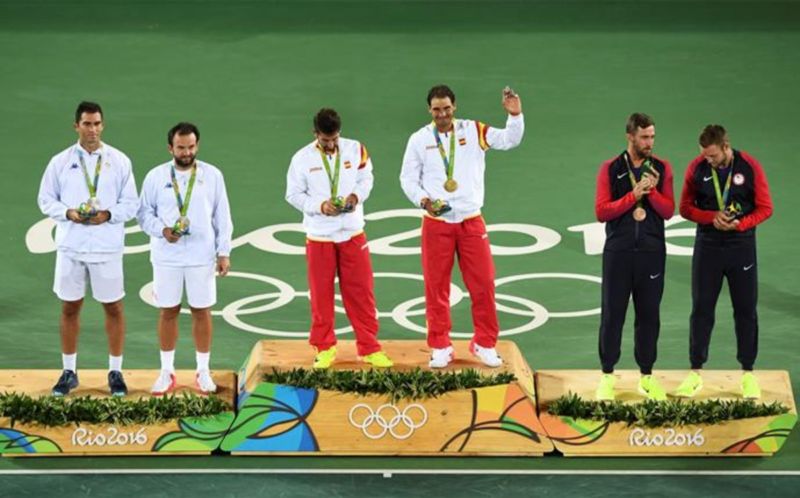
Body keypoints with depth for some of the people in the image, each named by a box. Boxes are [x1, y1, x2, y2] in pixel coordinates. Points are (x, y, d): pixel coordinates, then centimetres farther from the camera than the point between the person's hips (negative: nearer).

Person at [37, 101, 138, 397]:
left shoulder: (119, 161, 1)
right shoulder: (61, 162, 3)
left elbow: (130, 204, 2)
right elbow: (46, 199, 5)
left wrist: (108, 214, -17)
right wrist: (68, 213, -14)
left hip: (107, 247, -1)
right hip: (71, 245, 1)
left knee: (113, 308, 4)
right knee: (69, 307, 7)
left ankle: (115, 372, 15)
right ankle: (69, 372, 17)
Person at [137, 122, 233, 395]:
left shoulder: (212, 175, 1)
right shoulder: (156, 176, 0)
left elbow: (222, 216, 4)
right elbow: (144, 213, 3)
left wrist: (224, 252, 0)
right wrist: (162, 230, -16)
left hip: (202, 256, 0)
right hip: (166, 257, 0)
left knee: (202, 311, 5)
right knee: (168, 311, 5)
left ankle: (203, 371, 15)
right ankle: (167, 372, 14)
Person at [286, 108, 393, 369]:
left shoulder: (355, 150, -2)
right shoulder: (302, 158, -6)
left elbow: (366, 178, 8)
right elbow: (294, 194, -2)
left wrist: (356, 196, -13)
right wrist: (320, 206, -17)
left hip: (352, 233, 1)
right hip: (319, 237, -1)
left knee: (361, 292, 3)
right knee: (321, 294, 5)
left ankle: (369, 347, 12)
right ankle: (324, 348, 18)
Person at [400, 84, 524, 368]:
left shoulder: (474, 131, 2)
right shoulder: (419, 139, 3)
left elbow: (509, 141, -5)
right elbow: (408, 178, 5)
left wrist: (515, 116, -21)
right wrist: (423, 200, -11)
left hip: (471, 220, 0)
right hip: (436, 222, 0)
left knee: (483, 283, 1)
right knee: (436, 286, 2)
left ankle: (485, 344, 14)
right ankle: (440, 347, 11)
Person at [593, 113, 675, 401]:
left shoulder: (661, 169, 4)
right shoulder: (610, 169, 0)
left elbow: (668, 211, -2)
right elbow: (601, 211, -8)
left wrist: (652, 191, -18)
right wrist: (634, 195, -15)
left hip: (652, 251, 1)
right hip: (618, 251, -1)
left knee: (649, 315, 6)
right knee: (612, 314, 2)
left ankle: (646, 377, 15)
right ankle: (607, 376, 11)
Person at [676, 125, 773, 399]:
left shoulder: (750, 167, -9)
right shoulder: (697, 168, -5)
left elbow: (765, 208, -4)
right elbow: (686, 207, 2)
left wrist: (740, 224, -19)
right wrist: (712, 217, -16)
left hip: (741, 246, -1)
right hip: (707, 246, 1)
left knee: (746, 310, 4)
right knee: (701, 309, 3)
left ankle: (748, 374, 13)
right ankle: (695, 373, 10)